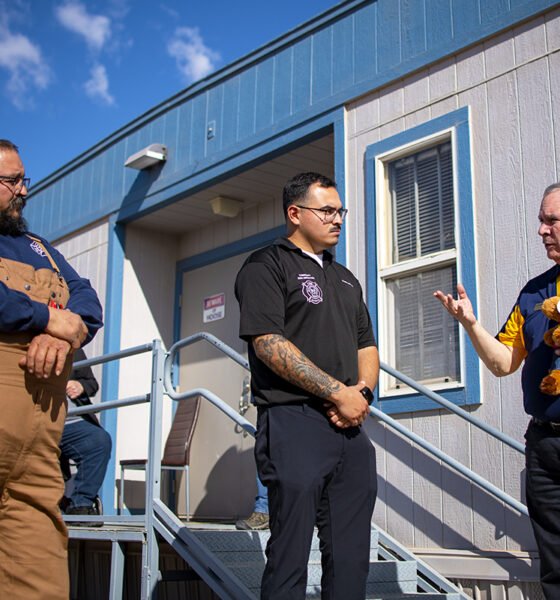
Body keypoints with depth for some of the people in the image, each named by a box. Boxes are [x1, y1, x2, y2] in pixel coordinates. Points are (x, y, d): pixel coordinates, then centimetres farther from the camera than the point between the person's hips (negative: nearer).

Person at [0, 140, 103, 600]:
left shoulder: (37, 247, 29)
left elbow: (87, 301, 16)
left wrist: (65, 332, -5)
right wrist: (48, 318, -5)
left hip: (41, 405, 6)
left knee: (37, 518, 1)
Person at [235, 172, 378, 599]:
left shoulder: (345, 278, 23)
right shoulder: (266, 266, 0)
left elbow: (367, 345, 21)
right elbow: (268, 343, -13)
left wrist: (362, 392, -1)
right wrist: (338, 392, -13)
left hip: (350, 426, 7)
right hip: (295, 423, -7)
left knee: (351, 557, 9)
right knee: (290, 556, -2)